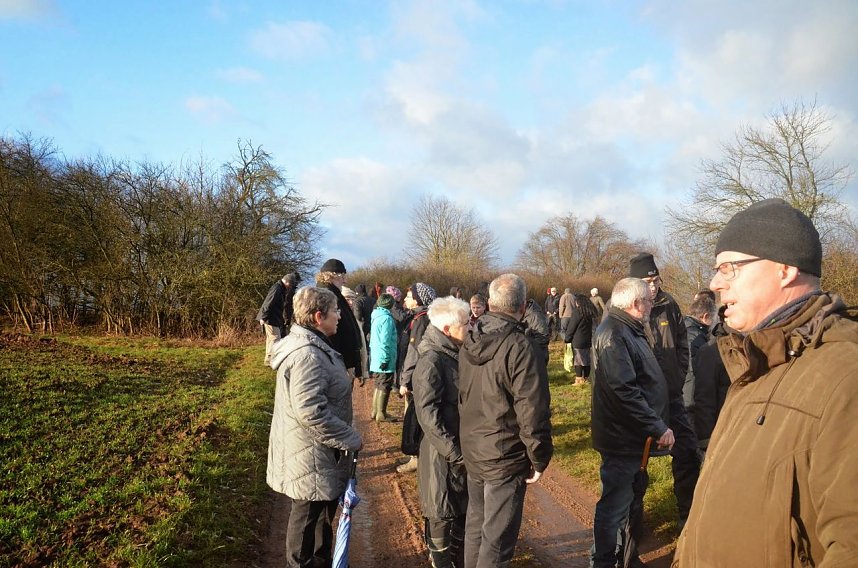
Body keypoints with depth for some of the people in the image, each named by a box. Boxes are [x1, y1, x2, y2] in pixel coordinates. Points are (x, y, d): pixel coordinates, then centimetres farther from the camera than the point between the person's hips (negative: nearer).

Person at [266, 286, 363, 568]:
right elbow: (313, 414, -32)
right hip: (311, 456, -11)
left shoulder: (311, 346, 7)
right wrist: (352, 439, -22)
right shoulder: (307, 356, -27)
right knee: (308, 515, 9)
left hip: (318, 451, 11)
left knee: (323, 511, 25)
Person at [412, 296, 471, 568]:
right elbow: (428, 415, -24)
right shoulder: (431, 362, -21)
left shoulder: (456, 355, 6)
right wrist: (454, 451, -22)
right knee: (441, 514, 8)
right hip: (443, 454, -9)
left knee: (463, 509, 21)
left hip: (463, 448, 9)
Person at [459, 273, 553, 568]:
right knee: (497, 538, 6)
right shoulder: (520, 348, -22)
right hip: (505, 457, -7)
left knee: (475, 524, 23)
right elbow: (533, 412, -21)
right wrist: (539, 458, -8)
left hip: (471, 450, 7)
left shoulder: (470, 341, 1)